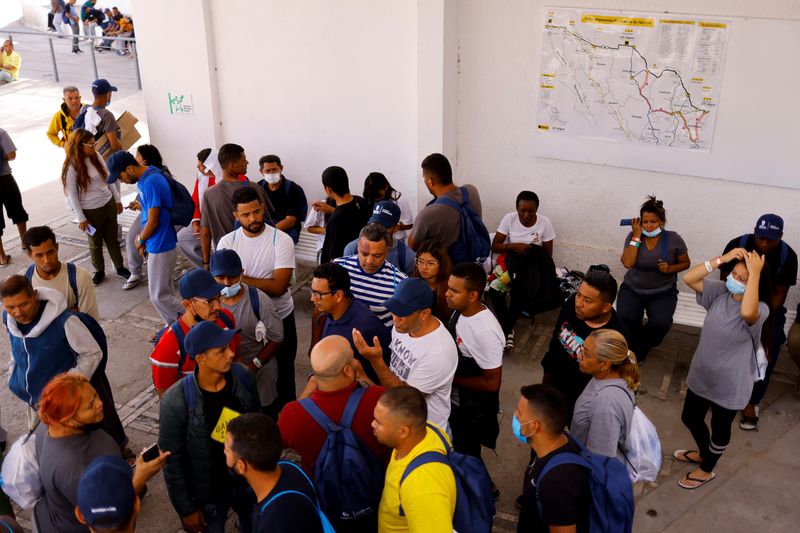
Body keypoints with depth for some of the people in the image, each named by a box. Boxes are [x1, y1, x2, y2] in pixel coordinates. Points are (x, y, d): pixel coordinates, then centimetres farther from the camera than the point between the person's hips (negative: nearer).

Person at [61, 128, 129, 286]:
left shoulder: (96, 156, -2)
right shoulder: (71, 167, -17)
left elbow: (108, 178, 10)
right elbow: (72, 195, -13)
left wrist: (117, 199, 12)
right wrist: (81, 218, -12)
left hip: (108, 204, 5)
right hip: (91, 211, -5)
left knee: (112, 239, 16)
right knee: (95, 243, 13)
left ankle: (120, 268, 30)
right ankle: (99, 271, 32)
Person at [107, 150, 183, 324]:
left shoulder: (151, 183, -23)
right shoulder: (145, 177, 7)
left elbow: (153, 221, -21)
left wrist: (140, 240, -3)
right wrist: (143, 240, 7)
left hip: (160, 247, -10)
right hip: (156, 244, 10)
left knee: (159, 296, -1)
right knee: (165, 291, 17)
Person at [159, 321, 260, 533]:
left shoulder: (240, 376, -15)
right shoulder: (176, 402, -27)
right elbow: (172, 460, -17)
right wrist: (186, 509, -10)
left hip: (248, 480, 4)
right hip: (209, 494, -4)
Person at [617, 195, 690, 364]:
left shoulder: (674, 239, -7)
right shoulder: (633, 236, -4)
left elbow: (685, 263, 7)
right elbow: (627, 263, -18)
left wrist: (670, 268, -15)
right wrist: (637, 235, -17)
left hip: (663, 292, -1)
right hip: (632, 288, 1)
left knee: (661, 323, -29)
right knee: (625, 318, -29)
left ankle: (638, 351, 3)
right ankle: (633, 345, 6)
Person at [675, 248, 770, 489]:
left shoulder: (760, 309, -25)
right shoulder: (720, 292, -7)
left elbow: (746, 311, -49)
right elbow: (689, 279, -14)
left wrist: (755, 273, -42)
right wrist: (721, 259, -21)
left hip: (730, 384, -6)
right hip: (702, 374, 6)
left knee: (720, 429, 18)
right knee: (690, 418, 25)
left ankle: (706, 469, 43)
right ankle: (703, 452, 55)